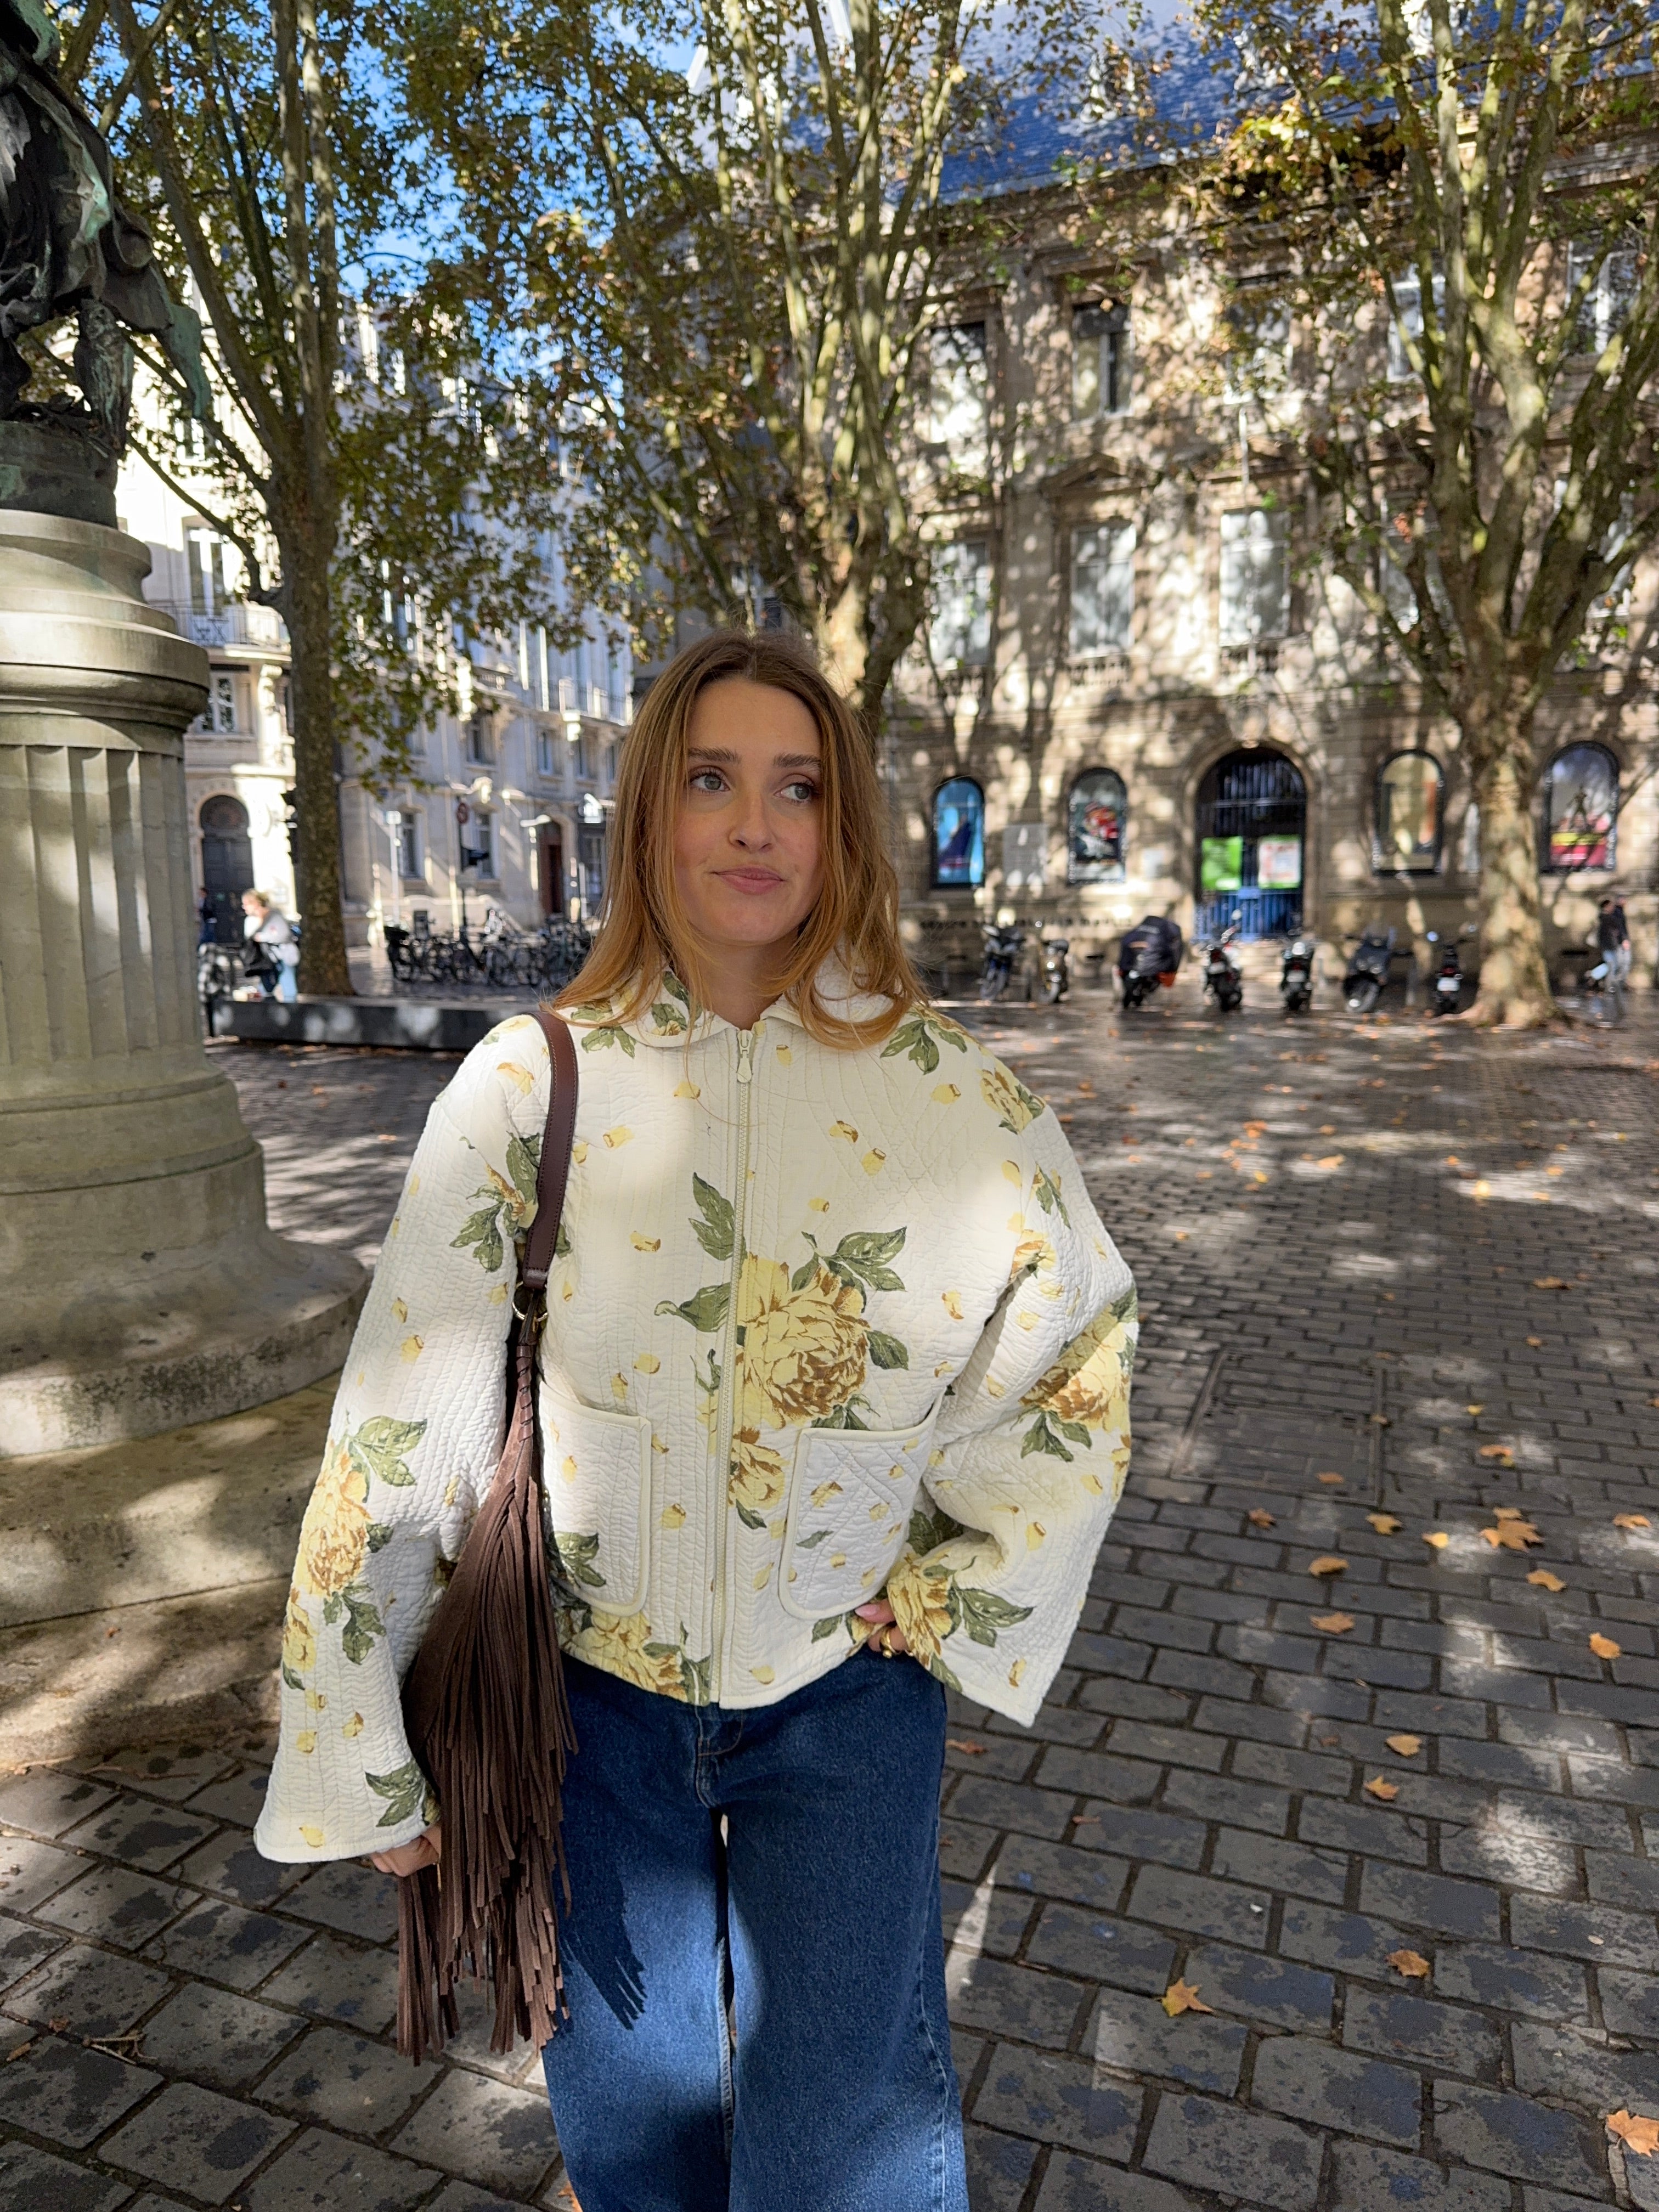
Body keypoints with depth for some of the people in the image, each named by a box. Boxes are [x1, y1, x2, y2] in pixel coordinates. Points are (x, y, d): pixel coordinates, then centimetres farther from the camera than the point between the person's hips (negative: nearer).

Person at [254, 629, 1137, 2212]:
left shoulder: (949, 1096, -12)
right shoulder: (527, 1085, -13)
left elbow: (1083, 1354, 1)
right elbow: (395, 1428, -8)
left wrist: (957, 1603, -2)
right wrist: (356, 1758, -3)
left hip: (842, 1684, 0)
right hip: (586, 1683, 1)